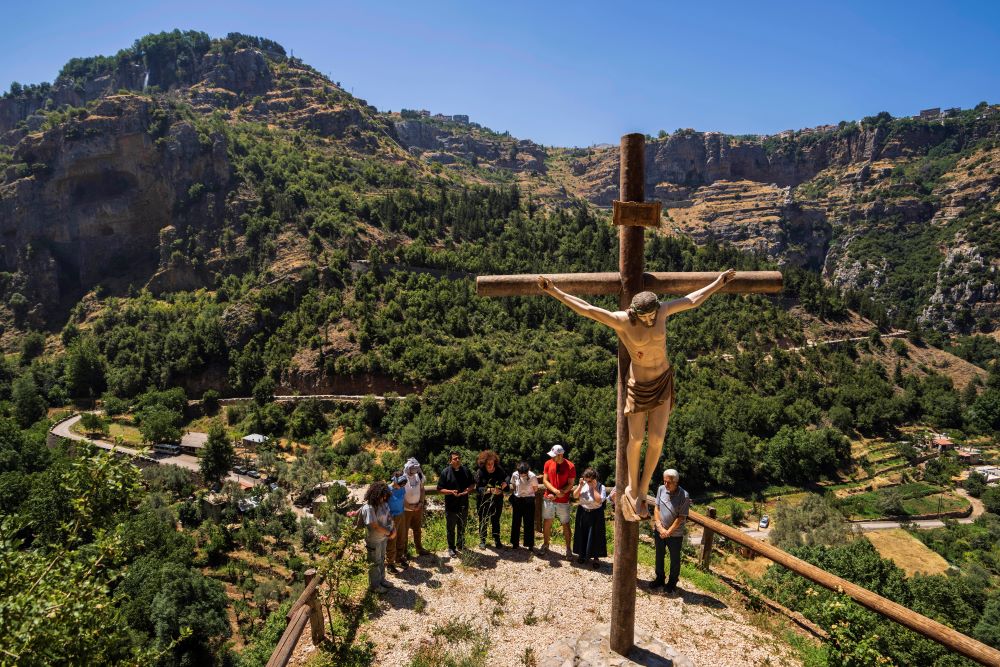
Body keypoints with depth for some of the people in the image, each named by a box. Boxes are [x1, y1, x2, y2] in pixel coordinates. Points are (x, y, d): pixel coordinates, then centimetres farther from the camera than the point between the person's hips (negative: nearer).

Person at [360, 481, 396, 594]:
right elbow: (375, 526, -27)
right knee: (375, 563, 12)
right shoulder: (368, 508, -30)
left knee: (382, 560, 24)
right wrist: (389, 533, -15)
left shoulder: (383, 503, -7)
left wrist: (393, 530, -14)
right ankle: (374, 585, 31)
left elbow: (389, 516, 2)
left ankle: (381, 580, 44)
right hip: (373, 540, -7)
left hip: (383, 538, 7)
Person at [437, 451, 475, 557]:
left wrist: (468, 489, -11)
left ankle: (461, 545, 37)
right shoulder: (445, 472, -11)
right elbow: (440, 489, -10)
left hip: (463, 505, 3)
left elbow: (473, 483, 10)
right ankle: (451, 548, 25)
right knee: (451, 529, 10)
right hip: (451, 506, -3)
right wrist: (451, 492, -24)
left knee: (462, 528, 19)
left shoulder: (465, 470, -1)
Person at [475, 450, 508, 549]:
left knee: (496, 520, 12)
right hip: (483, 501, -2)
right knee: (483, 521, 10)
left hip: (497, 500, 2)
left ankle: (497, 540, 28)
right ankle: (482, 540, 26)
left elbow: (506, 477, 9)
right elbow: (478, 489, -20)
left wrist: (505, 483, -13)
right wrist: (490, 490, -33)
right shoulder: (480, 472, -17)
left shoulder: (499, 470, -8)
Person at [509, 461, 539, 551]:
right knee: (516, 522, 10)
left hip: (528, 501, -3)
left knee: (529, 523, 3)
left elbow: (535, 489, -1)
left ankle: (529, 544, 16)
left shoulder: (532, 476, -18)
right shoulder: (515, 475, -10)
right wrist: (512, 499, 8)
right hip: (517, 500, 3)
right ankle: (515, 543, 24)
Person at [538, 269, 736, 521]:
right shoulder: (621, 320, -19)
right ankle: (631, 487, 26)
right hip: (639, 384, -3)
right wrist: (554, 291, -29)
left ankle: (643, 489, 16)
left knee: (657, 438, -2)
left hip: (663, 381, 3)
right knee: (636, 438, 2)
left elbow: (692, 299, 8)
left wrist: (718, 283, 16)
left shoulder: (662, 311, -9)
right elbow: (585, 309, -24)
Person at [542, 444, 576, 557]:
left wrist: (555, 496, -18)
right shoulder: (548, 463, -3)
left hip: (563, 501, -3)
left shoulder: (570, 467, -12)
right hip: (548, 498, 3)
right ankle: (545, 545, 29)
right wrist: (556, 491, -19)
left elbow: (570, 485, -11)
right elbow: (545, 480, -3)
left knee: (566, 524, 5)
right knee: (547, 522, 11)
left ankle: (568, 549, 17)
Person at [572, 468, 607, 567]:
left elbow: (599, 500, -27)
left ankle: (596, 557, 19)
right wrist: (580, 485, -16)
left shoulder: (601, 487, -15)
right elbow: (575, 496, -7)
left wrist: (594, 487, -26)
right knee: (582, 534, 14)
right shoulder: (583, 485, -4)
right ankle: (582, 554, 32)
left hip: (595, 514, -3)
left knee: (595, 536, 4)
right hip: (582, 513, 4)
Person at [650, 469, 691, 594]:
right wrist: (660, 527, -11)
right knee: (659, 556, 19)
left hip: (675, 534, -4)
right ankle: (659, 578, 38)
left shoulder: (684, 496, -21)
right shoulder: (661, 489, -8)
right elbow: (657, 509, -2)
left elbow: (681, 518, -17)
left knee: (675, 559, 14)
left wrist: (668, 532, -15)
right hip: (659, 531, 4)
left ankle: (672, 582, 34)